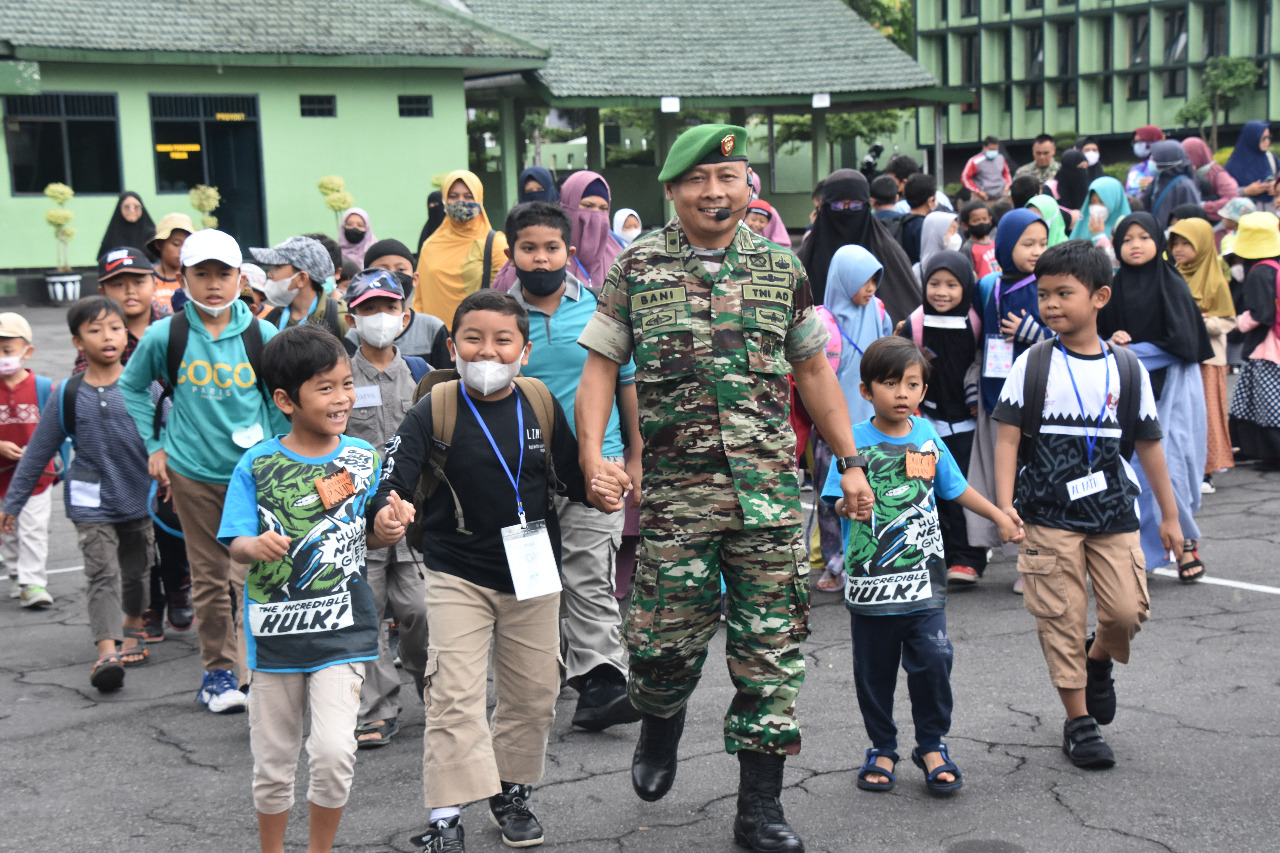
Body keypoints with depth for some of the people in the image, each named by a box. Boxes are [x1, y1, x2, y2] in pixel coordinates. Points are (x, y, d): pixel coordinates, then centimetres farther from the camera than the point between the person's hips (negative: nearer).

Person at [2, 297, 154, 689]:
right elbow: (37, 453, 5)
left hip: (139, 496, 1)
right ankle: (106, 652, -19)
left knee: (135, 570, 16)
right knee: (103, 573, -12)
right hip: (91, 502, -1)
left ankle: (133, 629, 40)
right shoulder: (68, 396, -3)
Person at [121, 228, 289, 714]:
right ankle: (217, 672, 21)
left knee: (251, 574, -5)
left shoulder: (262, 336, -4)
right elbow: (132, 387, 12)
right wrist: (155, 446, 7)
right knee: (209, 577, 8)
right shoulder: (165, 336, -4)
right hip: (192, 473, 1)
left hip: (253, 471, 0)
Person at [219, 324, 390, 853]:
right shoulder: (257, 465, -5)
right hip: (275, 631, 0)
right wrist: (256, 546, -28)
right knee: (273, 763, 11)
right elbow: (234, 543, -6)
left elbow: (369, 537, 9)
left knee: (333, 751, -14)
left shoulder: (363, 458, 1)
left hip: (342, 630, 0)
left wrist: (385, 531, -13)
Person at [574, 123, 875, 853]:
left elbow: (814, 367, 13)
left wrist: (850, 461, 10)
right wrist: (592, 452, -9)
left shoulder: (781, 266, 8)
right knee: (667, 639, 2)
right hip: (674, 488, -1)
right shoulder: (638, 266, 3)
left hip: (770, 487, 2)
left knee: (771, 646, 3)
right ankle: (660, 726, 37)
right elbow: (602, 363, 4)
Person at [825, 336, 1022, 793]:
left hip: (924, 574, 2)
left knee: (932, 660, -6)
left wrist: (1000, 516, 23)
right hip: (871, 578, -2)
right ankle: (882, 748, 27)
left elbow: (956, 488, 19)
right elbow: (839, 499, -12)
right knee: (874, 669, 8)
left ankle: (932, 745, 14)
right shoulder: (856, 440, -5)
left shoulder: (927, 436, 5)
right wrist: (849, 504, -34)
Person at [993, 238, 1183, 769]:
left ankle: (1099, 661, 28)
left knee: (1129, 611, -6)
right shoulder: (1032, 365, -1)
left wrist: (1169, 515, 14)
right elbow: (1008, 436, -4)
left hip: (1113, 512, 2)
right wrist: (1005, 504, -14)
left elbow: (1148, 445, 11)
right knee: (1061, 617, -1)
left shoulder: (1126, 369, 4)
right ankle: (1079, 722, 13)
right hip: (1048, 513, -1)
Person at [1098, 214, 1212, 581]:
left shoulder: (1172, 284, -2)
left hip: (1171, 386, -3)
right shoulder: (1115, 288, 8)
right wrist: (1112, 343, -10)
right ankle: (1144, 548, 8)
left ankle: (1186, 544, 4)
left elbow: (1183, 343, -9)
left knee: (1169, 465, -9)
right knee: (1135, 466, -1)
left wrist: (1133, 351, -11)